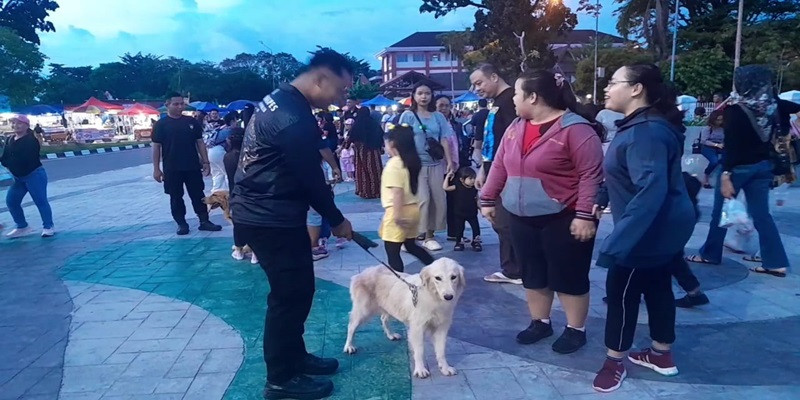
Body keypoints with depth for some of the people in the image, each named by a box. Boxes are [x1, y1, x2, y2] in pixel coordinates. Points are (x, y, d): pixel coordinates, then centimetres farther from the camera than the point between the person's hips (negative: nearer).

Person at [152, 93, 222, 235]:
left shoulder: (191, 122, 4)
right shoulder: (161, 124, -2)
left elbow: (200, 142, 7)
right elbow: (156, 147, -2)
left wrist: (206, 162, 2)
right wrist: (156, 169, -6)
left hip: (193, 167, 2)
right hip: (172, 169, -2)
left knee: (198, 195, 6)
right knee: (176, 197, 6)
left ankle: (204, 221, 13)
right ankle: (181, 223, 17)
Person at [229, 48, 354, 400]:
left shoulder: (280, 100, 11)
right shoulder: (294, 117, -22)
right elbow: (310, 177, -17)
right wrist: (336, 220, -3)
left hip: (263, 211, 10)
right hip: (271, 218, -10)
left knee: (295, 289, 18)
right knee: (290, 294, 0)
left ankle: (294, 357, 32)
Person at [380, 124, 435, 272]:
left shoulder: (394, 163, -16)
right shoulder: (414, 162, 10)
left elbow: (398, 191, -22)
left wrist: (397, 214, -22)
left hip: (400, 211, -9)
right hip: (413, 208, 9)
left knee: (392, 251, 0)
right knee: (411, 246, 24)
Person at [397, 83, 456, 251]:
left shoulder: (438, 116, 8)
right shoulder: (408, 116, 0)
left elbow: (444, 140, 7)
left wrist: (450, 161, 0)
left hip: (436, 164, 4)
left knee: (439, 200, 3)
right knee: (422, 199, -12)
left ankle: (429, 235, 16)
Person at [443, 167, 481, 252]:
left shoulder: (474, 189, -4)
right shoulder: (458, 187, -12)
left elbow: (477, 200, 6)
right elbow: (445, 188, -16)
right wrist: (448, 177, -19)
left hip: (472, 213, 2)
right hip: (459, 214, -2)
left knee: (476, 227, 1)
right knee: (459, 229, 6)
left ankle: (476, 242, 17)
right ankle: (459, 243, 21)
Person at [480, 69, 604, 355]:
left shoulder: (575, 128, -14)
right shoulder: (516, 127, 8)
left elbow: (591, 174, -17)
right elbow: (499, 165, 15)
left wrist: (585, 215, -21)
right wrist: (488, 199, 13)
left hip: (563, 220, -7)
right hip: (522, 219, 7)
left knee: (568, 277, 6)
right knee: (533, 276, 16)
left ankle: (576, 329, 23)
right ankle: (540, 323, 32)